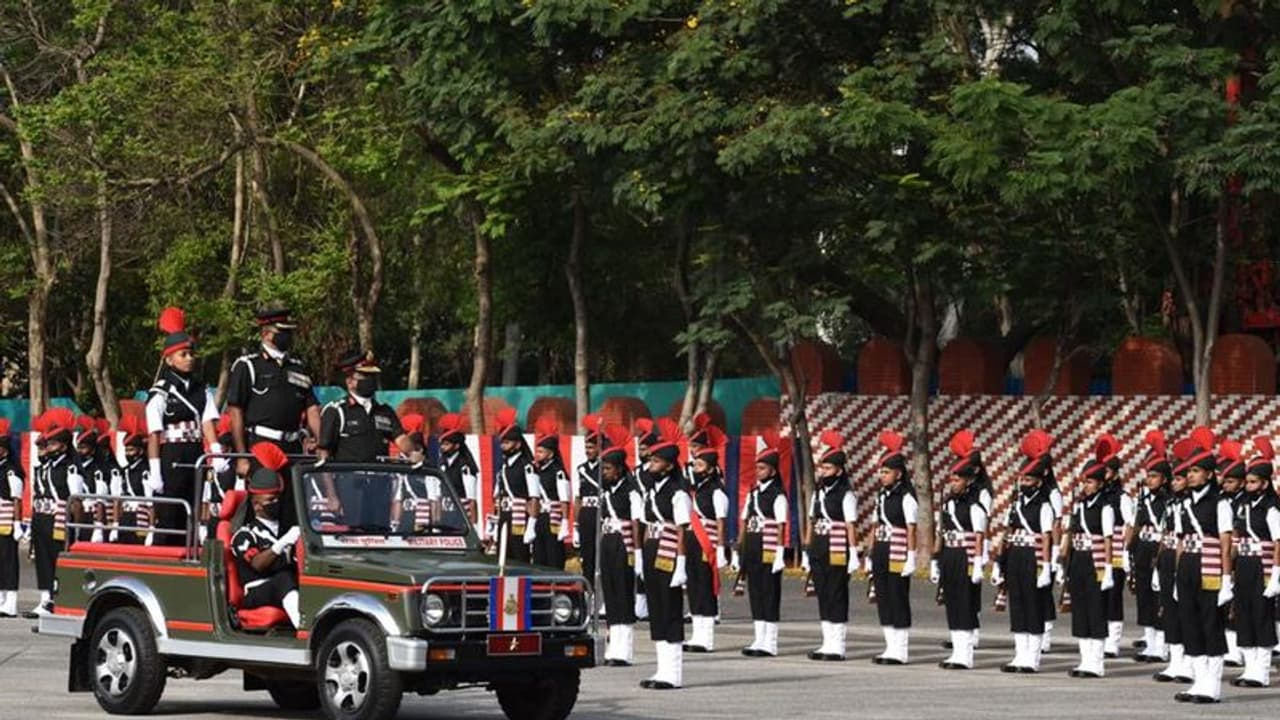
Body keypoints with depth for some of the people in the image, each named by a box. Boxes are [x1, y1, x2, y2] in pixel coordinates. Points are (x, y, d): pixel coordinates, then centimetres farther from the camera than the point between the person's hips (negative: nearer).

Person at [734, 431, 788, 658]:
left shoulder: (778, 495, -8)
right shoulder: (753, 493, 14)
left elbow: (781, 526, -12)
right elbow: (743, 522, 15)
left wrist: (780, 554, -17)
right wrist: (737, 551, 12)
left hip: (769, 550, -7)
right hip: (751, 549, 7)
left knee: (770, 594, -2)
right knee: (755, 593, 10)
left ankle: (770, 644, 1)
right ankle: (759, 640, 16)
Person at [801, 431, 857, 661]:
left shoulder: (845, 495, -8)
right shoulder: (818, 492, 14)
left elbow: (851, 526, -11)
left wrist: (853, 554, -14)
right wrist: (806, 551, 15)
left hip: (837, 553, -7)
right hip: (818, 552, 7)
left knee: (837, 597, -3)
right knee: (823, 597, 10)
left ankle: (837, 646, 1)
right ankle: (828, 644, 15)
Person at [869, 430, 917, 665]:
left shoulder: (906, 497, -10)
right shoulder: (882, 495, 13)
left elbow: (911, 530, -13)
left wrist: (911, 558, -15)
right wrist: (871, 555, 15)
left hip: (898, 554, -8)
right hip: (881, 554, 8)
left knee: (899, 600, -3)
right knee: (883, 600, 9)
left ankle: (900, 651, 2)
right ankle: (891, 647, 16)